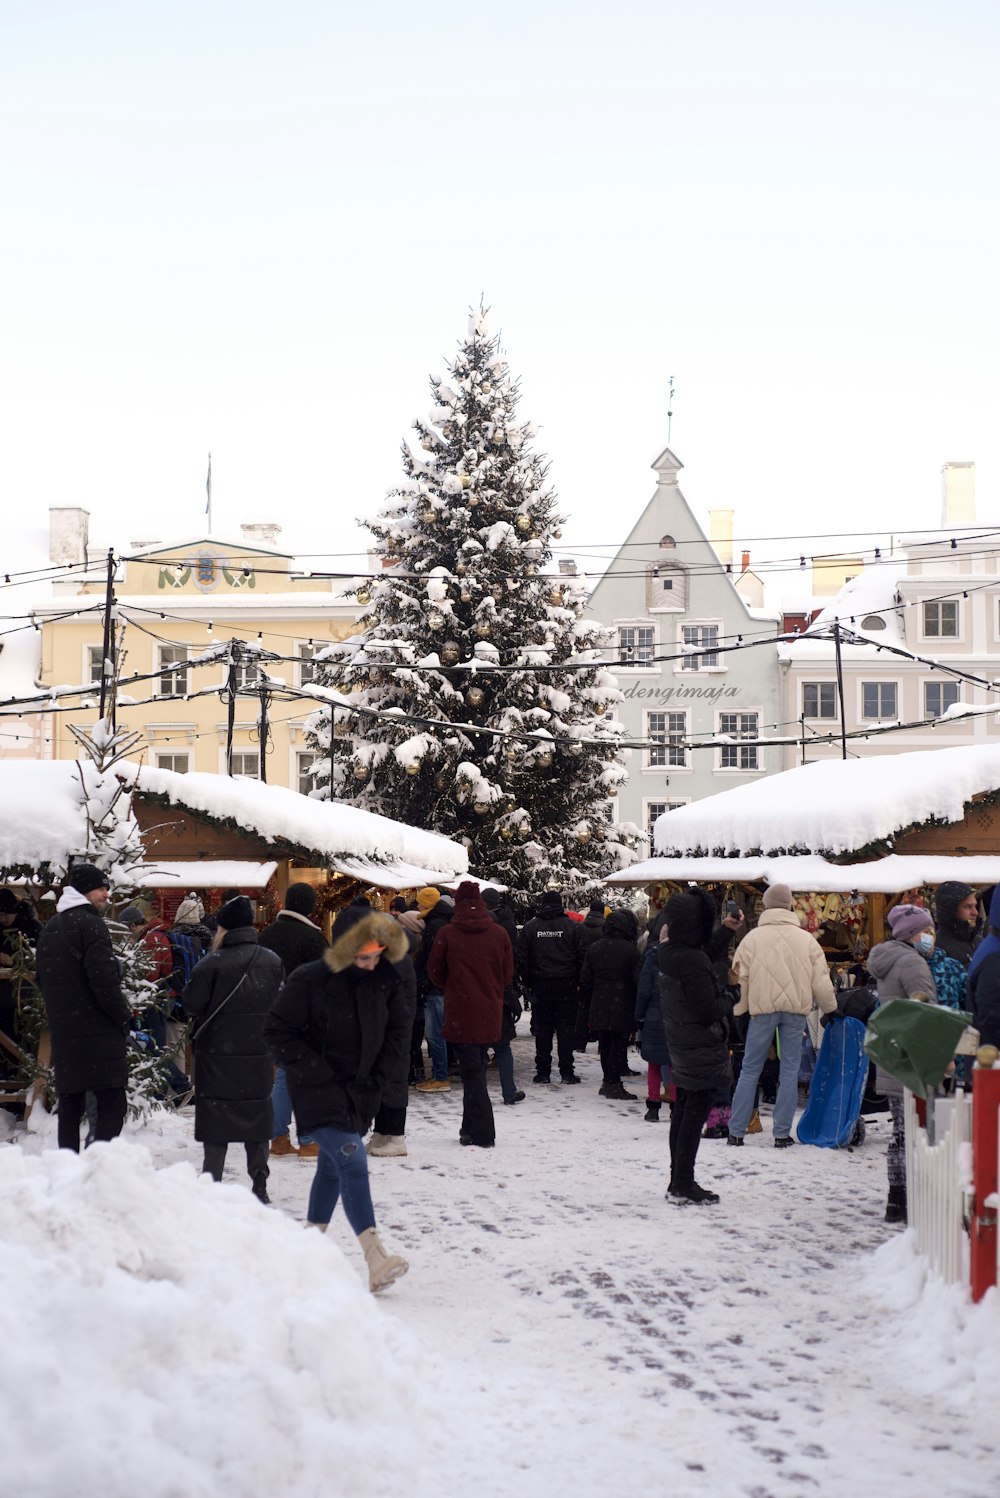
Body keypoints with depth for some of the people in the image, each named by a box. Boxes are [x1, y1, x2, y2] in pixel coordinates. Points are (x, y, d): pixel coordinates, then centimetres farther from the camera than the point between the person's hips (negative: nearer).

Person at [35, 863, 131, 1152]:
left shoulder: (49, 928, 17)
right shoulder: (90, 924, -11)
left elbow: (42, 979, 22)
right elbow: (104, 981, -18)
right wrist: (124, 1017, -7)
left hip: (62, 1032, 9)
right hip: (98, 1033, -8)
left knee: (70, 1105, 12)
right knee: (112, 1105, -9)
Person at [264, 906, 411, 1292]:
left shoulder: (386, 981, 0)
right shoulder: (309, 981, -17)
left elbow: (399, 1030, 12)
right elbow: (278, 1031, -12)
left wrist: (377, 1076, 2)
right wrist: (319, 1073, -14)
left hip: (361, 1093, 6)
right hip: (320, 1092, -6)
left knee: (333, 1166, 17)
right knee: (352, 1161, -19)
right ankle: (374, 1257, -25)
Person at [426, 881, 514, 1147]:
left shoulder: (447, 934, -8)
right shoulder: (499, 933, 0)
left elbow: (435, 972, 3)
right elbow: (508, 973, 8)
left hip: (461, 1013, -3)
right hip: (490, 1014, 3)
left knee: (472, 1073, -1)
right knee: (477, 1072, 16)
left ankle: (482, 1135, -4)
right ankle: (471, 1128, 22)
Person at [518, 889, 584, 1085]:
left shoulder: (530, 927, 1)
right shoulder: (572, 927, -2)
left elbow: (522, 958, 2)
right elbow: (581, 957, -2)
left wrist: (528, 983, 9)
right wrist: (578, 982, 5)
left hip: (540, 985, 1)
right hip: (566, 985, -1)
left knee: (542, 1028, 6)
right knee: (566, 1028, 3)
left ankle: (543, 1072, 6)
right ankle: (567, 1072, 2)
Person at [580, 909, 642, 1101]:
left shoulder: (594, 948, 5)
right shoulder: (630, 950, -9)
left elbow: (585, 980, 9)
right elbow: (638, 979, -9)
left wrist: (589, 1006, 16)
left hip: (599, 1006, 5)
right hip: (622, 1006, -4)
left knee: (605, 1044, 13)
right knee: (619, 1044, 0)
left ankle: (608, 1081, 18)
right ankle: (613, 1084, -2)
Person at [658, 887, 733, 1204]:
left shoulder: (668, 954, 4)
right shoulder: (693, 961, -24)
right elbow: (707, 1010, -23)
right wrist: (728, 1003, -4)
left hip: (681, 1047, 9)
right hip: (703, 1050, -9)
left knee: (683, 1112, 16)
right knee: (695, 1114, -2)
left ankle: (679, 1180, 25)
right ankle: (683, 1184, 3)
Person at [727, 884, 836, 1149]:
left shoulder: (752, 938, 0)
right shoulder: (806, 939, 4)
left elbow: (740, 978, 0)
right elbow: (821, 980, 6)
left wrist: (738, 1009, 12)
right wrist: (830, 1008, 21)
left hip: (763, 1009, -1)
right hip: (796, 1009, 1)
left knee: (750, 1069, 6)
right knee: (789, 1071, 6)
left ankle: (736, 1131, 7)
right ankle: (782, 1134, 4)